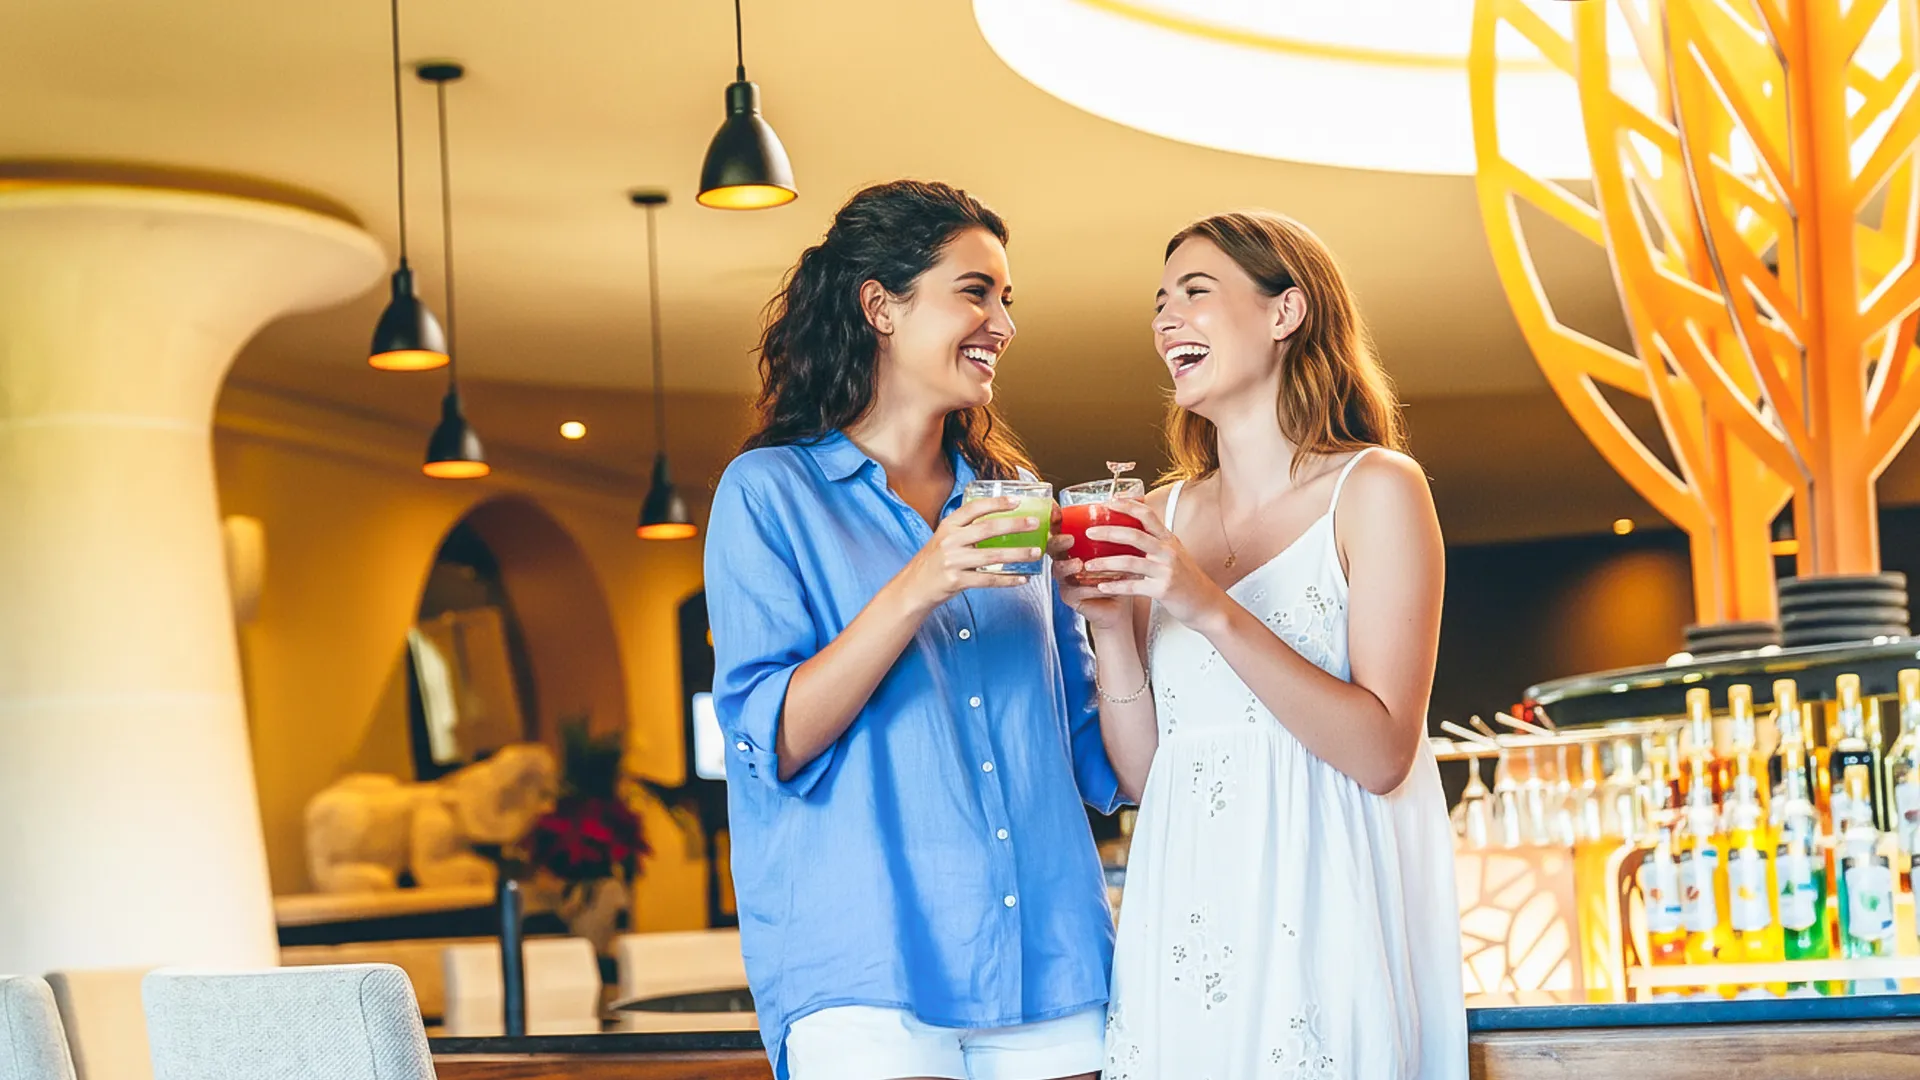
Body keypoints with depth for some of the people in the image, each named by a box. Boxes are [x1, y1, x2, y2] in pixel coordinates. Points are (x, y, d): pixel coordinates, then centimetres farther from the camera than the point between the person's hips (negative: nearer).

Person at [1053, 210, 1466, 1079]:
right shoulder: (1158, 521, 9)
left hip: (1321, 908, -4)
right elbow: (1141, 774, 9)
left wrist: (1214, 613, -19)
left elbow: (1382, 754, -13)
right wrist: (1108, 625, -6)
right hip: (1184, 925, 4)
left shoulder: (1373, 489, -4)